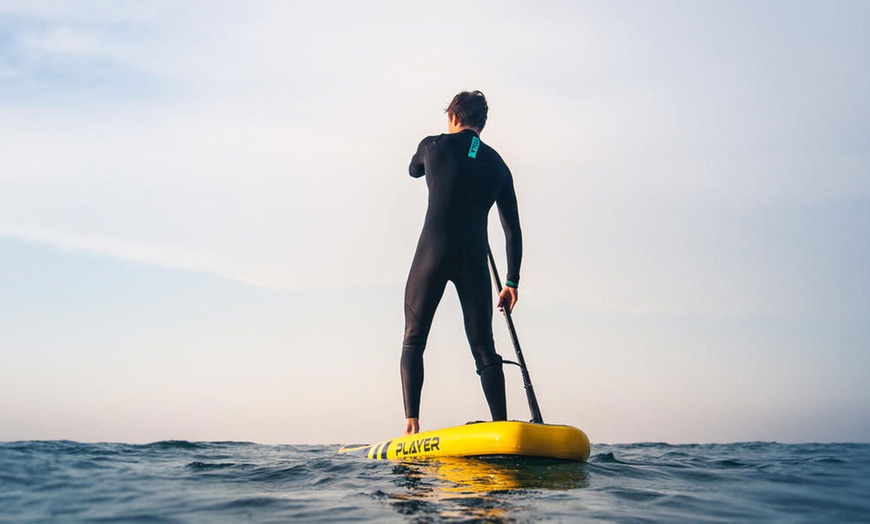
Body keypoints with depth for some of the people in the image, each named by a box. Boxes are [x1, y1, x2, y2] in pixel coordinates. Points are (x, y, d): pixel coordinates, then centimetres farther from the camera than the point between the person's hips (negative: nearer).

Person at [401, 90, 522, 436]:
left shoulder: (434, 146, 5)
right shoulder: (497, 165, 11)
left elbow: (414, 170, 29)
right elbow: (513, 230, 10)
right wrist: (512, 282, 14)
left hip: (433, 253, -2)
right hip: (474, 260, 2)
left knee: (413, 341, 7)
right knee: (484, 348, 7)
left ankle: (411, 423, -5)